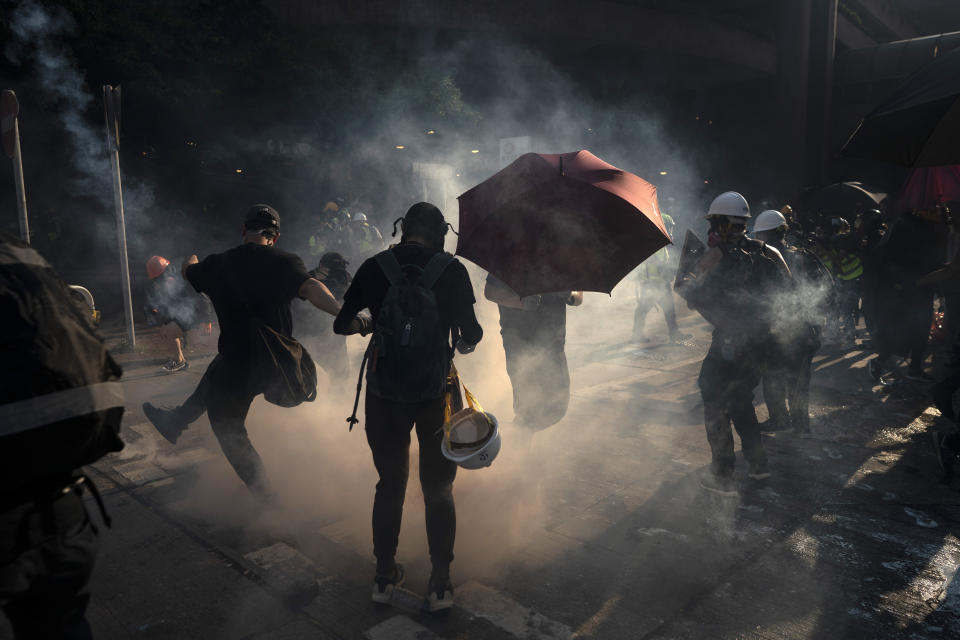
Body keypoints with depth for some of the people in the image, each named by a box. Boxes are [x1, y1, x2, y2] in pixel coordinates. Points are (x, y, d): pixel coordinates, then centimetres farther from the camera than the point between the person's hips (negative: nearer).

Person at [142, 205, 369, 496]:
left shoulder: (217, 265, -7)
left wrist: (191, 260, 40)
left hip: (239, 363, -3)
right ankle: (176, 421, 51)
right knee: (215, 375, 31)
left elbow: (188, 271, 16)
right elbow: (310, 287, -34)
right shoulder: (285, 262, -13)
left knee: (227, 428, 17)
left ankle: (262, 494, 22)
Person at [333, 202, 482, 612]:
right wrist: (463, 342, 14)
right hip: (436, 395, -1)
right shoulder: (452, 270, -7)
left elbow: (341, 324, 3)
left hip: (384, 395, 1)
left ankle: (384, 577, 28)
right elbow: (471, 334, -9)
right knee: (438, 490, 13)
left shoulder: (376, 267, -4)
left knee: (390, 485, 17)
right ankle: (440, 585, 17)